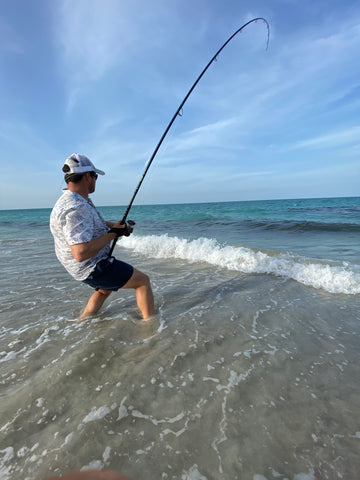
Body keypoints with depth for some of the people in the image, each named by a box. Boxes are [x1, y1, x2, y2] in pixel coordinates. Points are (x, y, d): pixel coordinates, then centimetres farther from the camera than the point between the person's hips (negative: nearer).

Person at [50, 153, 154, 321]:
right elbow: (81, 253, -35)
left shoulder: (69, 200, 6)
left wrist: (113, 225, 7)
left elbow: (90, 223, 23)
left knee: (104, 289, 35)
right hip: (93, 269, -10)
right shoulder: (75, 209, -29)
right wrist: (112, 234, -24)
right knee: (143, 281, 0)